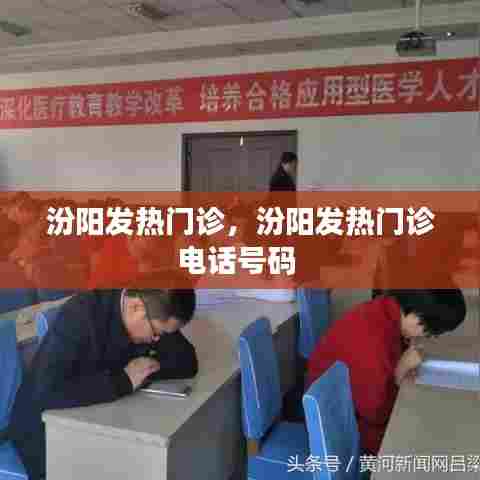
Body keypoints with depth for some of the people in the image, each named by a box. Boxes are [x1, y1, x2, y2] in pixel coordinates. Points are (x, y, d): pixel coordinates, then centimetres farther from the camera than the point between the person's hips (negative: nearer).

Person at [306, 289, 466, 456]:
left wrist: (403, 365, -9)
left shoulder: (388, 308, -11)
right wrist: (401, 370, -19)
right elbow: (375, 413, -26)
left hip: (361, 401, 8)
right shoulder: (371, 342, -38)